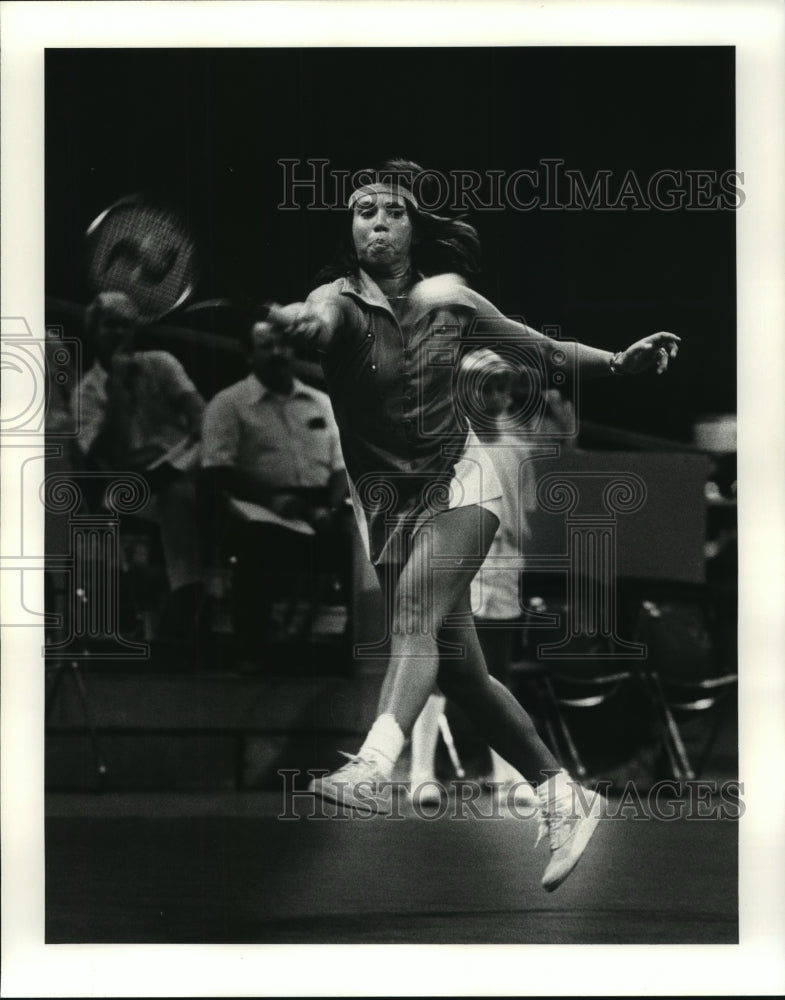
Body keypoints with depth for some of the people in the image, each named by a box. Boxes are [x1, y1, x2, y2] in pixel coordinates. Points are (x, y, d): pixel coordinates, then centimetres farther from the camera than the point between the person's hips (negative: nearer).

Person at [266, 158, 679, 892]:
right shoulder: (341, 302, -8)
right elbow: (318, 319, -35)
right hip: (387, 502, 1)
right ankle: (561, 797, 19)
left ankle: (373, 768, -48)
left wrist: (620, 362, 4)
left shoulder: (448, 298, -1)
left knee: (414, 610, -29)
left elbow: (539, 348, 14)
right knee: (457, 668, 5)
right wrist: (298, 320, -58)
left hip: (457, 483, -1)